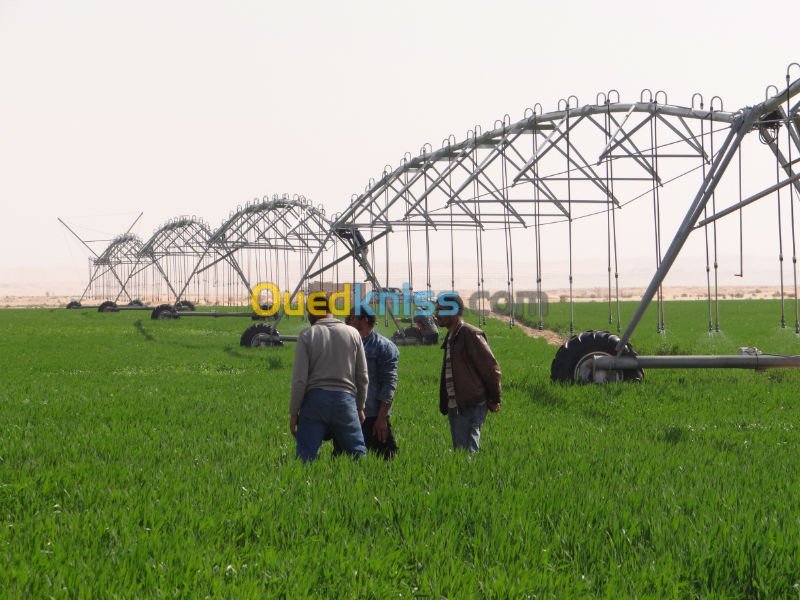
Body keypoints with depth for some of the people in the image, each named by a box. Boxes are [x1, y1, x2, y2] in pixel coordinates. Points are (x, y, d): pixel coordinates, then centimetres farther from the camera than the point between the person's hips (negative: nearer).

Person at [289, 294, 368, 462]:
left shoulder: (307, 335, -1)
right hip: (345, 399, 2)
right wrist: (360, 407, 19)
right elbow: (362, 377, 9)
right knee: (358, 454, 9)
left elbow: (299, 379, -5)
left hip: (315, 399, -2)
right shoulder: (353, 334, 6)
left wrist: (293, 412, 3)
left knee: (305, 457, 1)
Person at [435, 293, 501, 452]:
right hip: (454, 407, 9)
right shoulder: (451, 337, 16)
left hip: (472, 407, -9)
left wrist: (494, 400, -8)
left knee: (468, 450, -12)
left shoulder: (471, 335, -13)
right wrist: (444, 403, 17)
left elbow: (491, 368, -12)